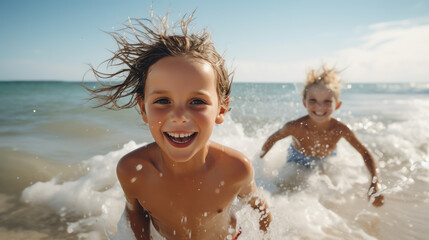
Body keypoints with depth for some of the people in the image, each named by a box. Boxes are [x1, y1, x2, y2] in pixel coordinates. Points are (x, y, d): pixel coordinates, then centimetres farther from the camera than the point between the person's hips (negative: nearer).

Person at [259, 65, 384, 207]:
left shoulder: (340, 129, -32)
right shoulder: (295, 127, -37)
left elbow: (366, 154, -20)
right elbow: (272, 139, -17)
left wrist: (374, 186, -31)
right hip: (297, 162, -1)